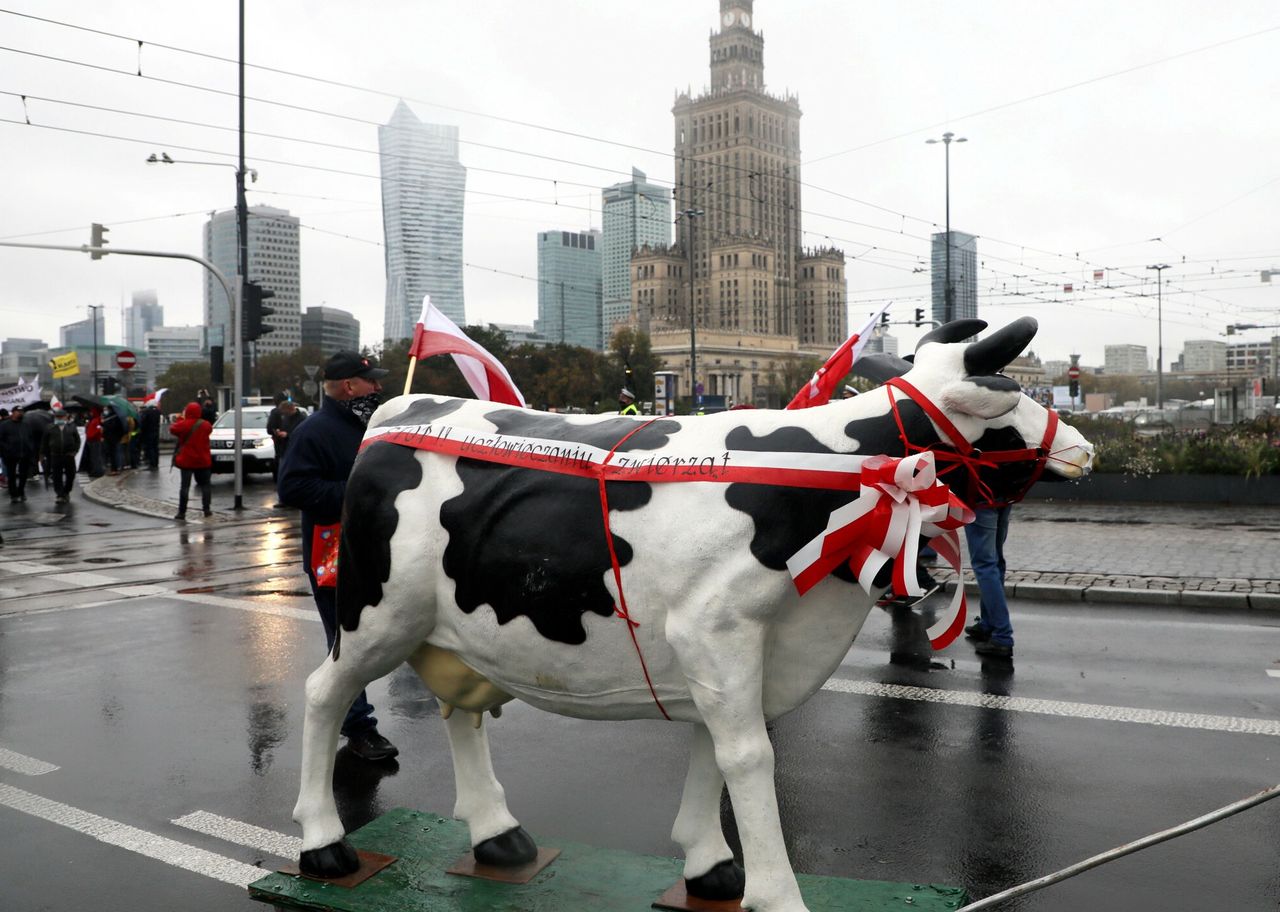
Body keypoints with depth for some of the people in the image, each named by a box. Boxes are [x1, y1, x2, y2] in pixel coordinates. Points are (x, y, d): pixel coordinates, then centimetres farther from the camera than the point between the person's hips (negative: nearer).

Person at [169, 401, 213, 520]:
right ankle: (206, 509, 5)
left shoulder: (183, 424, -11)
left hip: (187, 460, -2)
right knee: (205, 485, 11)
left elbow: (172, 429, 4)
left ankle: (182, 512, -2)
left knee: (185, 486, 0)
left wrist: (180, 419, 14)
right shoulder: (206, 425, -2)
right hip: (203, 460, 2)